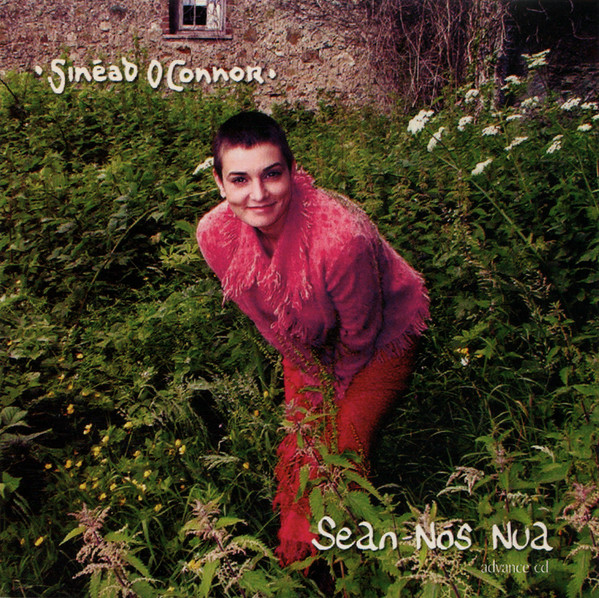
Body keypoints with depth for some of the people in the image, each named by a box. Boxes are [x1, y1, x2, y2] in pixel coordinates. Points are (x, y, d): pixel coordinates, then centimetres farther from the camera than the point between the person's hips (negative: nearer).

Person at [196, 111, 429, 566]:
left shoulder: (341, 235, -41)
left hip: (383, 335, -4)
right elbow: (266, 318, -7)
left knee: (347, 437, -7)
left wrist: (341, 387, -3)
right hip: (308, 341, 4)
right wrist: (318, 378, 1)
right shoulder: (215, 235, -25)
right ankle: (298, 546, 32)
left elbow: (359, 331, -22)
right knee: (303, 430, 3)